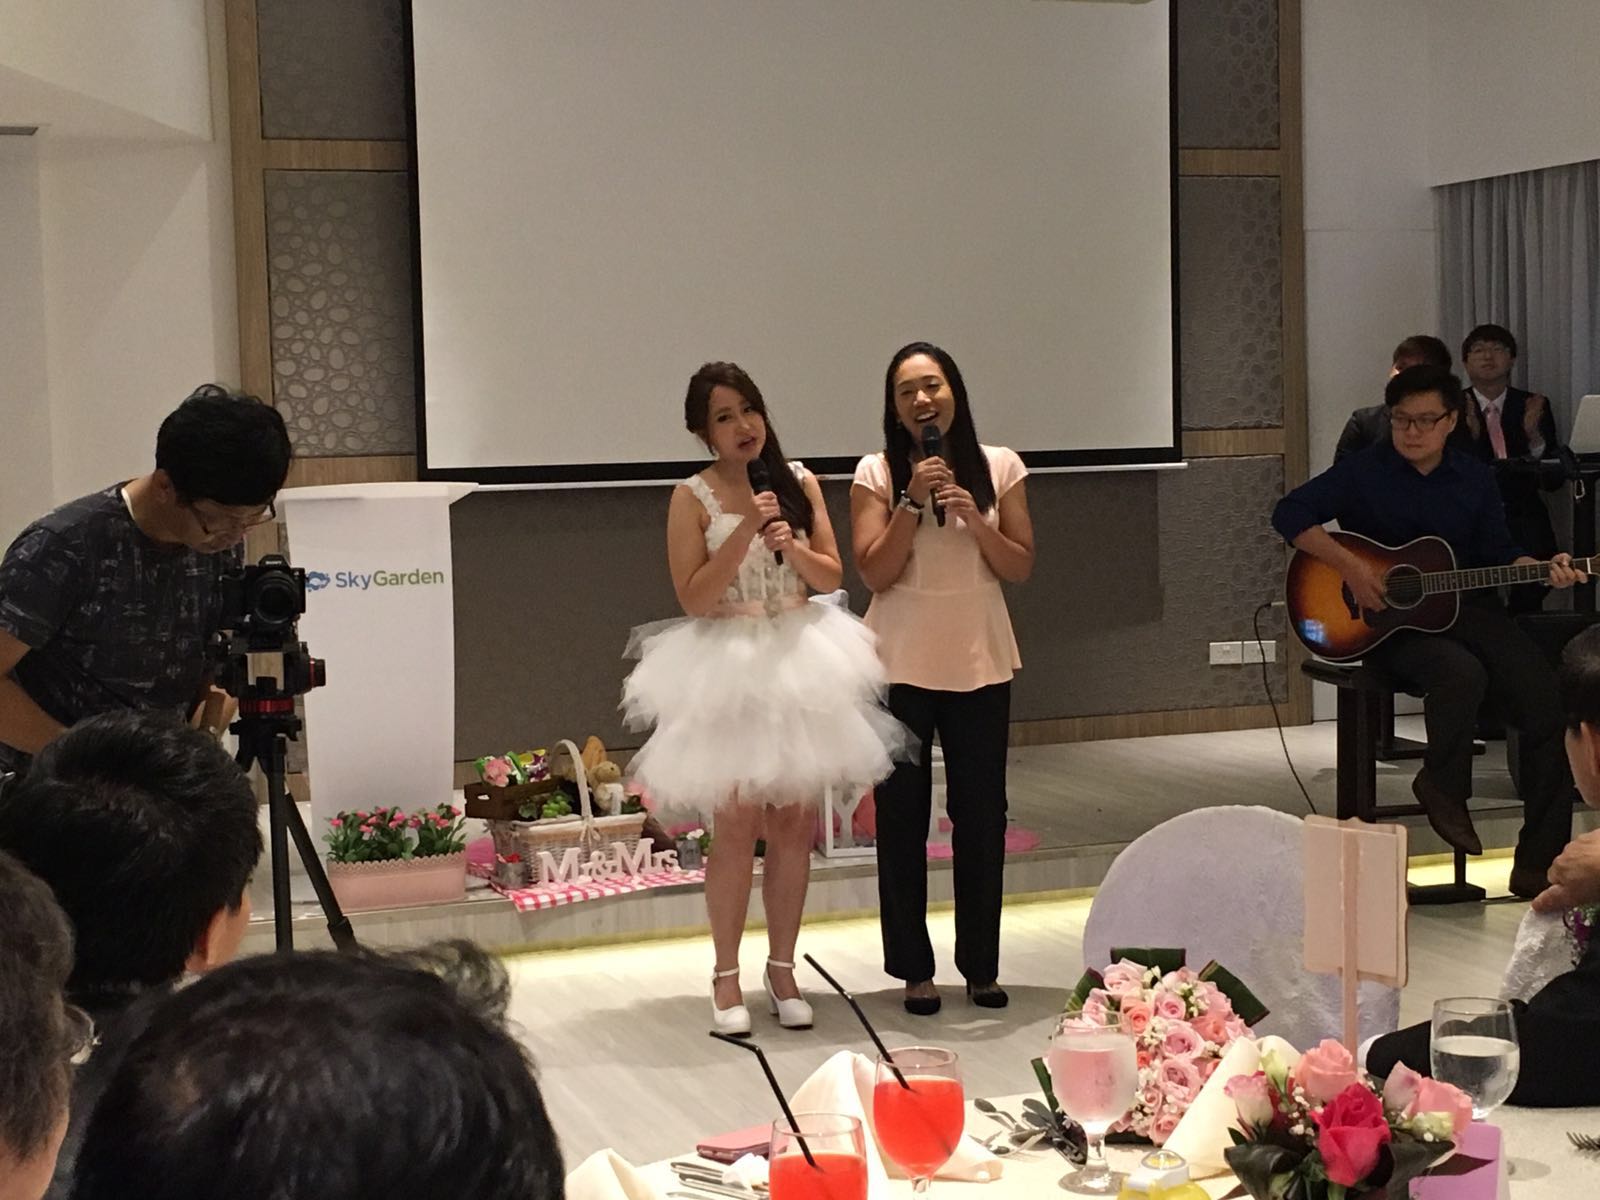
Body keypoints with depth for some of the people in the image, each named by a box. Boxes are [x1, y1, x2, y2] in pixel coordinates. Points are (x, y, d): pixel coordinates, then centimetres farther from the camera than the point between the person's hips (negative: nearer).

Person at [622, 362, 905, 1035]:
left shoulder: (798, 482, 5)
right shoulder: (693, 498, -5)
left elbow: (830, 577, 5)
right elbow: (693, 599, -11)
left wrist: (792, 547, -14)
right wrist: (746, 530, -18)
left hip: (798, 659, 4)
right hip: (728, 666, -4)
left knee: (795, 823, 7)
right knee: (738, 825, -2)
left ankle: (782, 967, 21)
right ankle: (727, 975, 12)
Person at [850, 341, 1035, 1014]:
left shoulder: (998, 467, 2)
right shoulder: (877, 474, -2)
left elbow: (1021, 568, 1)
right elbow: (875, 573, -9)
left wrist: (975, 519, -14)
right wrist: (914, 502, -16)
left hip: (980, 661, 1)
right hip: (902, 663, -1)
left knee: (982, 814, 7)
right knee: (902, 818, 3)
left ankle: (981, 965, 19)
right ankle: (914, 970, 14)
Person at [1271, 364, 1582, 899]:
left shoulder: (1476, 479, 11)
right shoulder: (1364, 472, -1)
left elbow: (1498, 552, 14)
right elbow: (1290, 513, -8)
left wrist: (1543, 569, -6)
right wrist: (1348, 565, -19)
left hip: (1466, 607, 4)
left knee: (1548, 704, -15)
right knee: (1462, 672, -37)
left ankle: (1538, 865, -7)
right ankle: (1443, 785, -5)